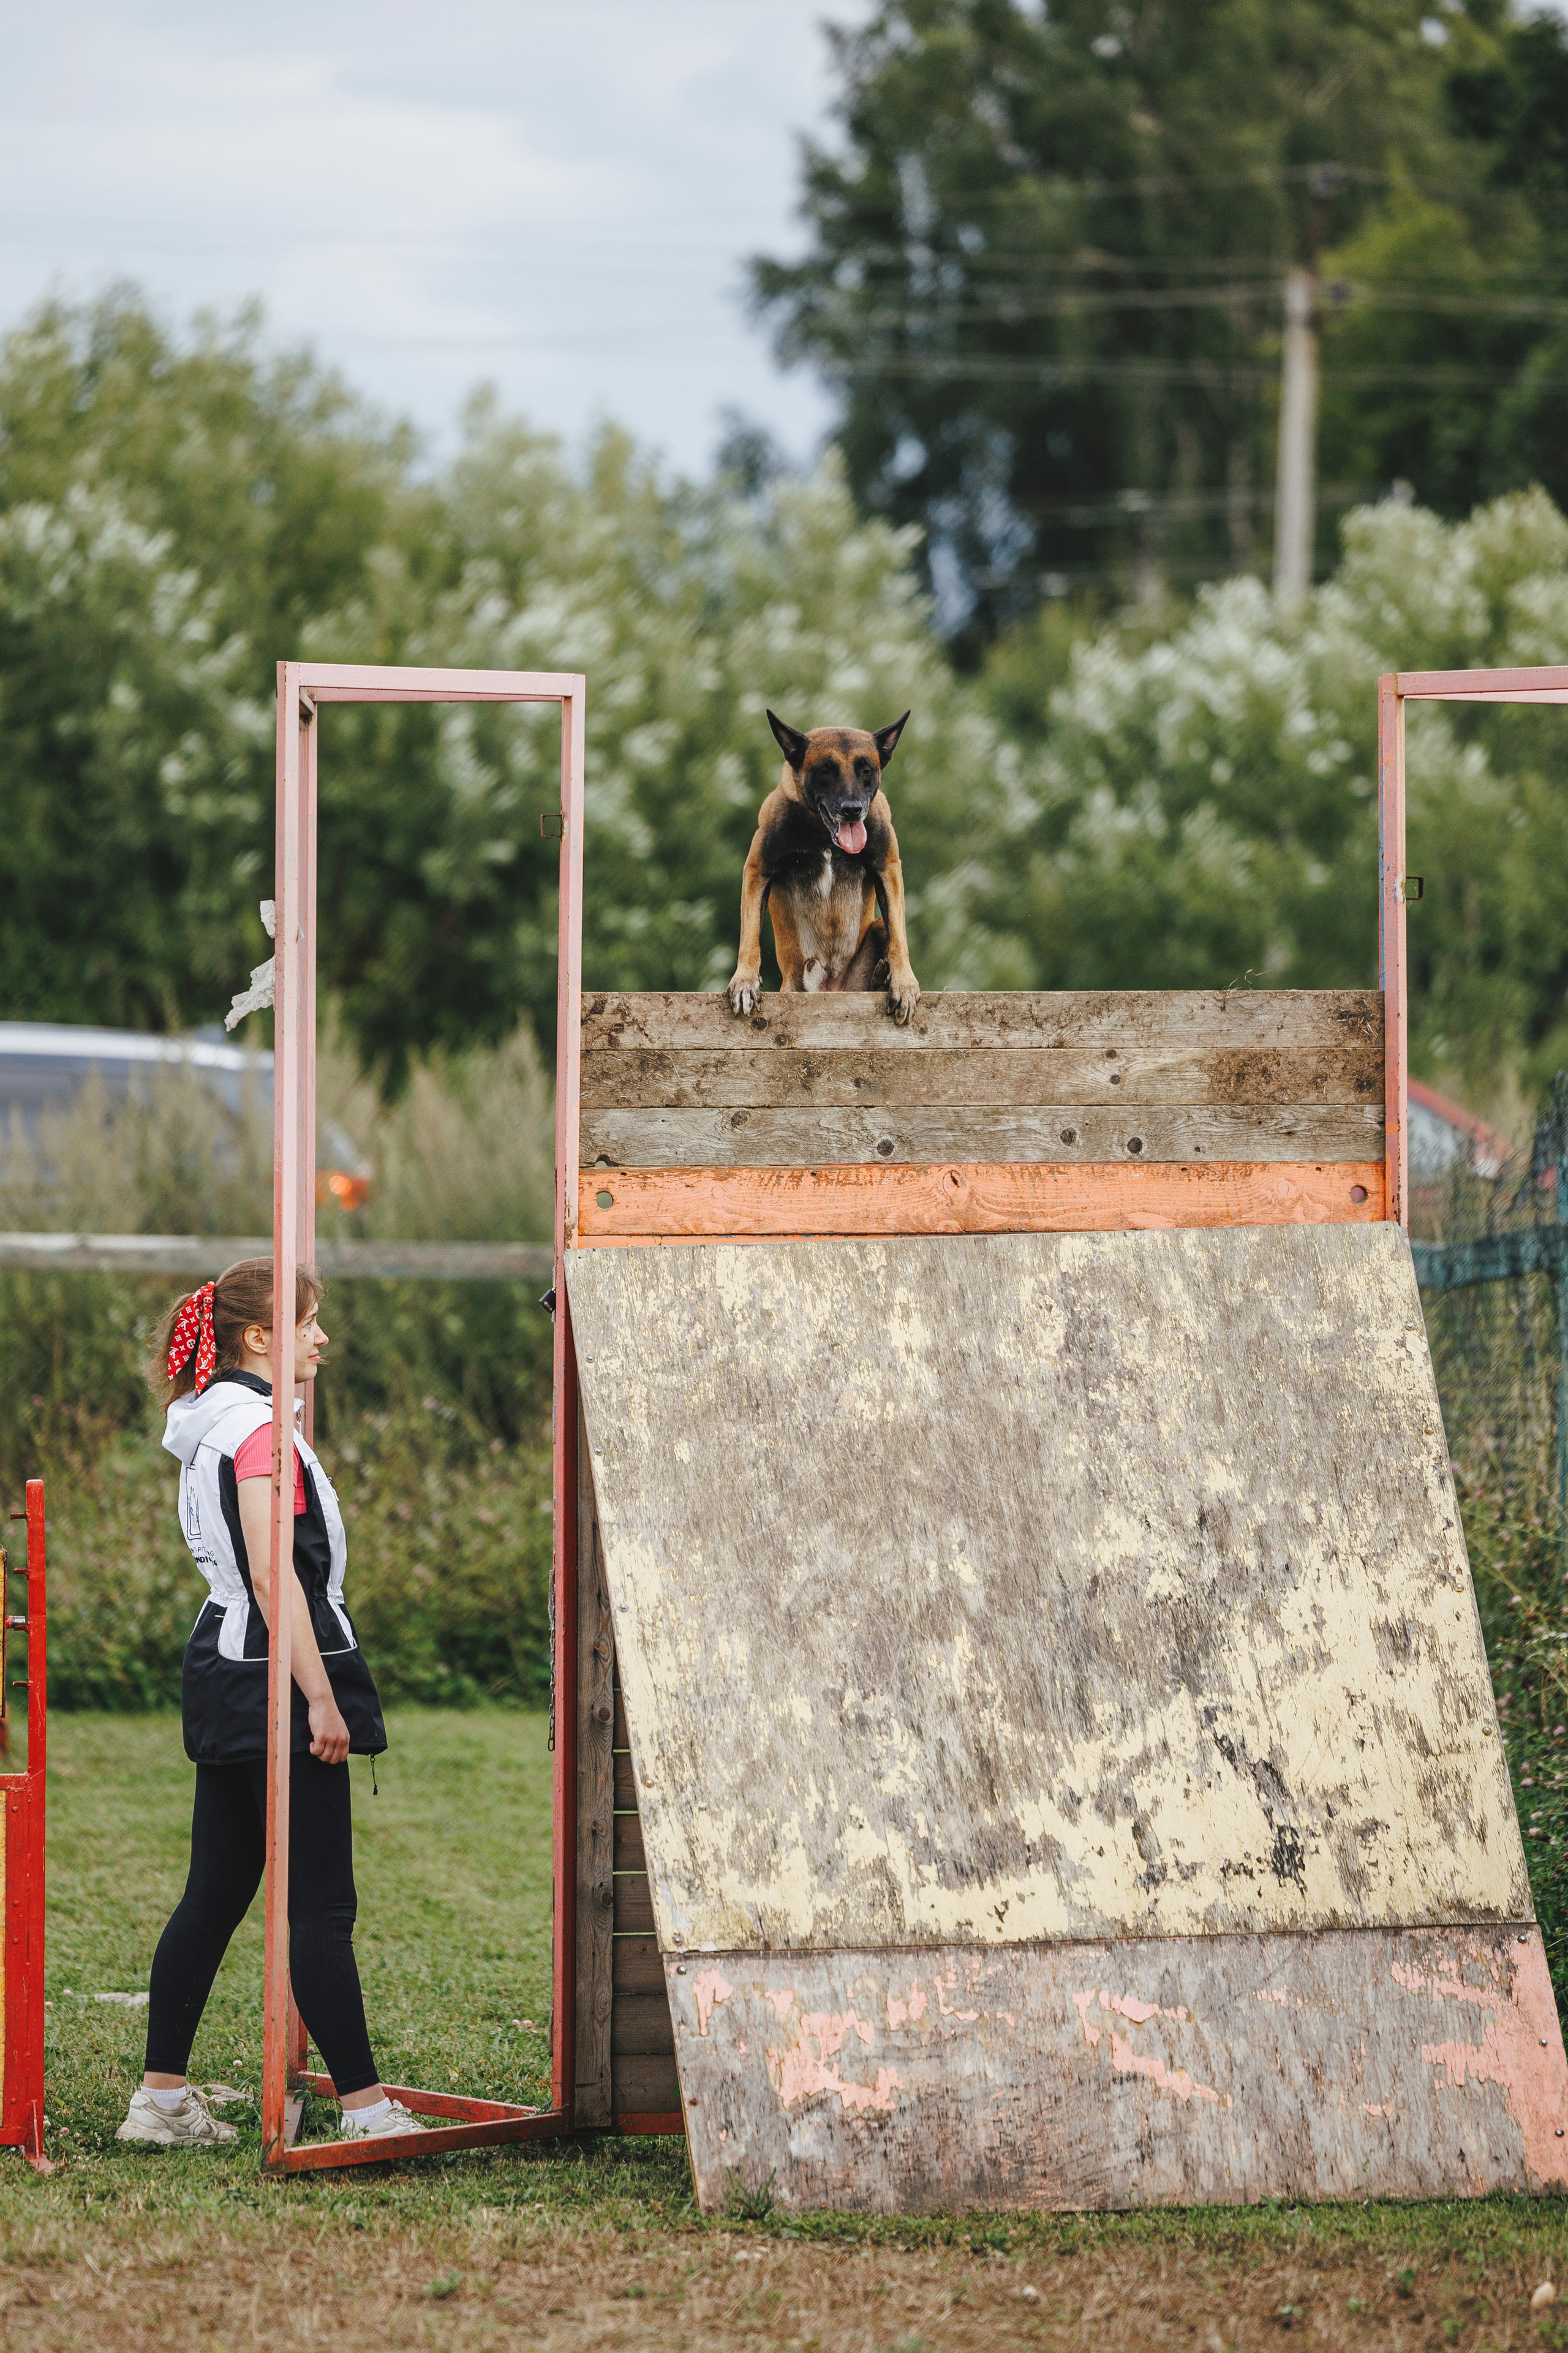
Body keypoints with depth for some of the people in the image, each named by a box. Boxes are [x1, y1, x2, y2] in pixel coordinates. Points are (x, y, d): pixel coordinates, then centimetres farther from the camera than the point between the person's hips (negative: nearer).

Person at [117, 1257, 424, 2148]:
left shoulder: (211, 1427, 16)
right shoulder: (258, 1428, -14)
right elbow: (272, 1573, -21)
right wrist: (321, 1697, -21)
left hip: (225, 1675, 10)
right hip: (273, 1675, -10)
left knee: (214, 1895, 11)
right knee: (320, 1905, -8)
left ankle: (164, 2095, 13)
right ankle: (366, 2105, -6)